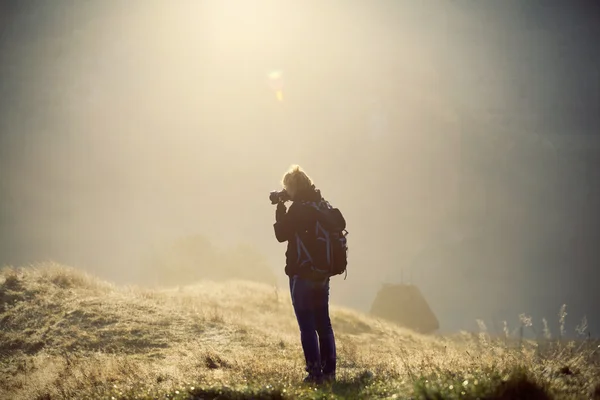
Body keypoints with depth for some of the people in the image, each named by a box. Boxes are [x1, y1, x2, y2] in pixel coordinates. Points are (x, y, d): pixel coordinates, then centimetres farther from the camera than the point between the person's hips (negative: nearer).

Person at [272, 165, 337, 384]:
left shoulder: (298, 208, -15)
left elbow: (281, 234, -9)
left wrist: (280, 207, 0)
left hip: (302, 273, -8)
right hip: (322, 273, 8)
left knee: (307, 325, -5)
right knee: (323, 323, 11)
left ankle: (315, 373, -7)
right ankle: (328, 371, 12)